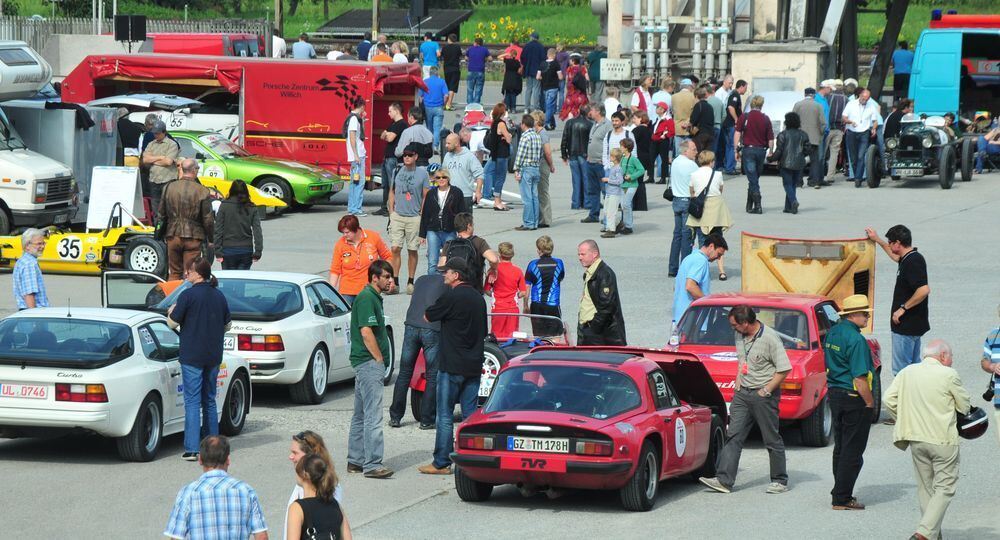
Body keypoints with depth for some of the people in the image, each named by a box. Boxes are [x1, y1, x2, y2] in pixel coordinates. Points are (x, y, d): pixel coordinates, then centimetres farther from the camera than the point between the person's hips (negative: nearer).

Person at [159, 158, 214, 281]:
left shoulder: (169, 188, 1)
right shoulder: (202, 191, -9)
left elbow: (160, 214, 9)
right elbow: (208, 220, -7)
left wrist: (162, 234, 22)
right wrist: (211, 239, 6)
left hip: (173, 236, 3)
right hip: (193, 237, -3)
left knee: (174, 272, 13)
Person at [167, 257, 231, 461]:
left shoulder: (188, 295, -14)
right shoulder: (219, 296, 6)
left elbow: (173, 323, -8)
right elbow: (227, 325, 14)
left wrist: (171, 311, 12)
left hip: (192, 356, -6)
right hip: (214, 356, 6)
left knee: (192, 401, -5)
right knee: (209, 400, 16)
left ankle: (192, 449, -9)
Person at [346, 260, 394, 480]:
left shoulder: (373, 297, 18)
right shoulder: (366, 298, -14)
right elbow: (366, 332, -21)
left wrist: (380, 360, 17)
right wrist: (380, 359, -15)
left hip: (365, 363, 11)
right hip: (369, 362, -11)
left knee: (361, 415, 14)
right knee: (373, 416, -13)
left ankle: (355, 461, 19)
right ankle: (372, 464, -15)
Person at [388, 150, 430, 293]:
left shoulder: (422, 173, 0)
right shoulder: (397, 171, 7)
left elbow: (426, 196, 1)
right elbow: (392, 192, 14)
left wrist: (422, 215, -5)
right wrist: (391, 211, 6)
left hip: (414, 217, -2)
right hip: (398, 215, 2)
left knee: (412, 250, 5)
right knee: (395, 248, -5)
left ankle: (411, 282, 14)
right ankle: (394, 281, -2)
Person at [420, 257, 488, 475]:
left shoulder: (451, 296, -13)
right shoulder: (478, 298, 10)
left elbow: (427, 317, -2)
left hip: (452, 365, -7)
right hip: (474, 366, 7)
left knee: (445, 415, -1)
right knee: (471, 414, 9)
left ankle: (441, 463, 1)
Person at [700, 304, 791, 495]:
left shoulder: (770, 338, -16)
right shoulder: (740, 336, 7)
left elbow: (784, 369, -16)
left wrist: (766, 391, -15)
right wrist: (738, 385, 12)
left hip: (764, 395, -7)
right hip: (743, 393, 7)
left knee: (772, 440, 2)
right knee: (733, 436, -1)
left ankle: (780, 481, 14)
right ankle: (724, 480, -4)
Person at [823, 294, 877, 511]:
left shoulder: (832, 333, 8)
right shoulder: (856, 340, -20)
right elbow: (859, 378, -22)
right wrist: (870, 403, -15)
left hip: (834, 394, 9)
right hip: (854, 397, -9)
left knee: (840, 447, 17)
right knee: (852, 451, -1)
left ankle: (840, 492, 24)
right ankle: (842, 498, 0)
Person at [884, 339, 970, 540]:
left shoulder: (907, 373, 3)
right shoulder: (948, 375, -11)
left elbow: (889, 399, 2)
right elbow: (964, 406, -3)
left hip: (916, 439, 5)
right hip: (943, 439, -5)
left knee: (925, 487, 17)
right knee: (945, 487, 0)